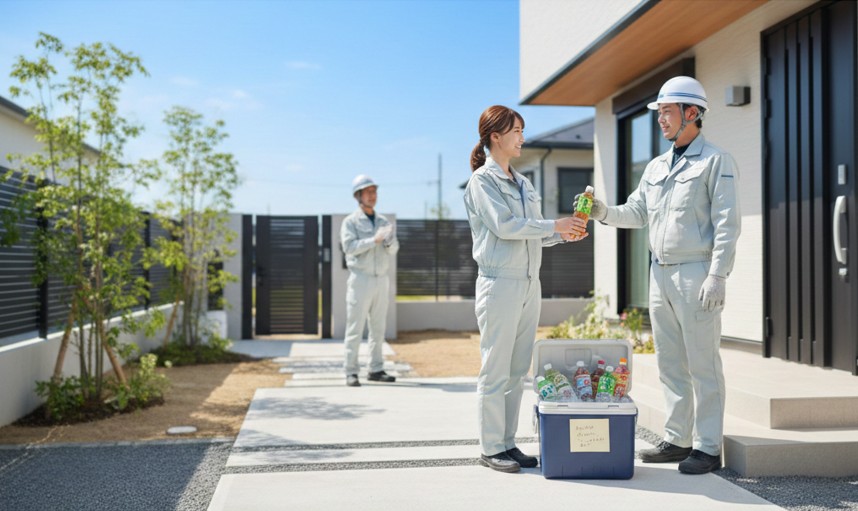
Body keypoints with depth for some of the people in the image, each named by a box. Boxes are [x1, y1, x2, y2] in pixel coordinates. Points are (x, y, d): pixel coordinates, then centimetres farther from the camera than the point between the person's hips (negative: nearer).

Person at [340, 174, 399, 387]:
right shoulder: (351, 222, -2)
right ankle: (351, 372, -2)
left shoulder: (384, 222, 12)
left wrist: (389, 240, -20)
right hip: (361, 280, -5)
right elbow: (349, 246, -17)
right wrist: (374, 240, -27)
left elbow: (393, 250, 2)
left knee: (378, 328, 8)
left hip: (381, 280, 5)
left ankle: (375, 370, 15)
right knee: (355, 328, -5)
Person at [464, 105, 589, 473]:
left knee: (517, 370, 10)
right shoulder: (482, 180, -5)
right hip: (500, 283, -7)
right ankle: (491, 448, 6)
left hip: (529, 283, 8)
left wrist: (564, 234, 1)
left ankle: (508, 443, 18)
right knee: (496, 370, -3)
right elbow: (503, 225, -17)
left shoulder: (523, 184, 18)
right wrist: (555, 225, -12)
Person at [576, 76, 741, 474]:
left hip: (696, 274, -7)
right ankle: (677, 440, 21)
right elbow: (637, 213, 16)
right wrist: (605, 213, -4)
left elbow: (727, 224, -11)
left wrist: (717, 275, -18)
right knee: (670, 363, 11)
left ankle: (707, 447, 7)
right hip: (660, 274, 7)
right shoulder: (656, 167, 17)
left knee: (703, 364, -2)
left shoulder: (716, 162, -4)